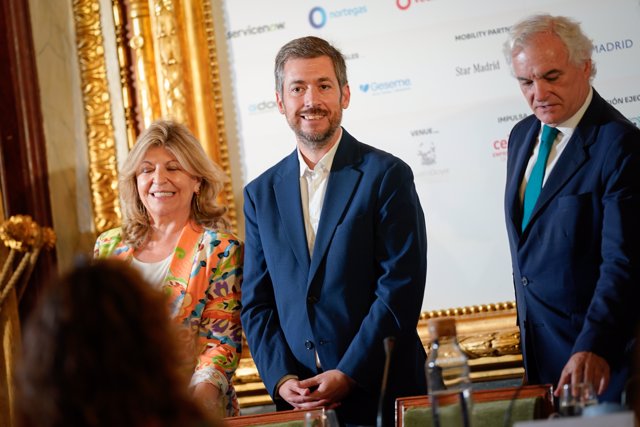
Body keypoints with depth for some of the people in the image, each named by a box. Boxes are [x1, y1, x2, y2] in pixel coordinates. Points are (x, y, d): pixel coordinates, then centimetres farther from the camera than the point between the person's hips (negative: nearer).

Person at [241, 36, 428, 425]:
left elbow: (401, 289, -10)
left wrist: (348, 375, -14)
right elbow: (256, 303, 8)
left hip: (381, 392, -3)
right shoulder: (261, 194, 8)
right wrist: (281, 378, -6)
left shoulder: (386, 175, -5)